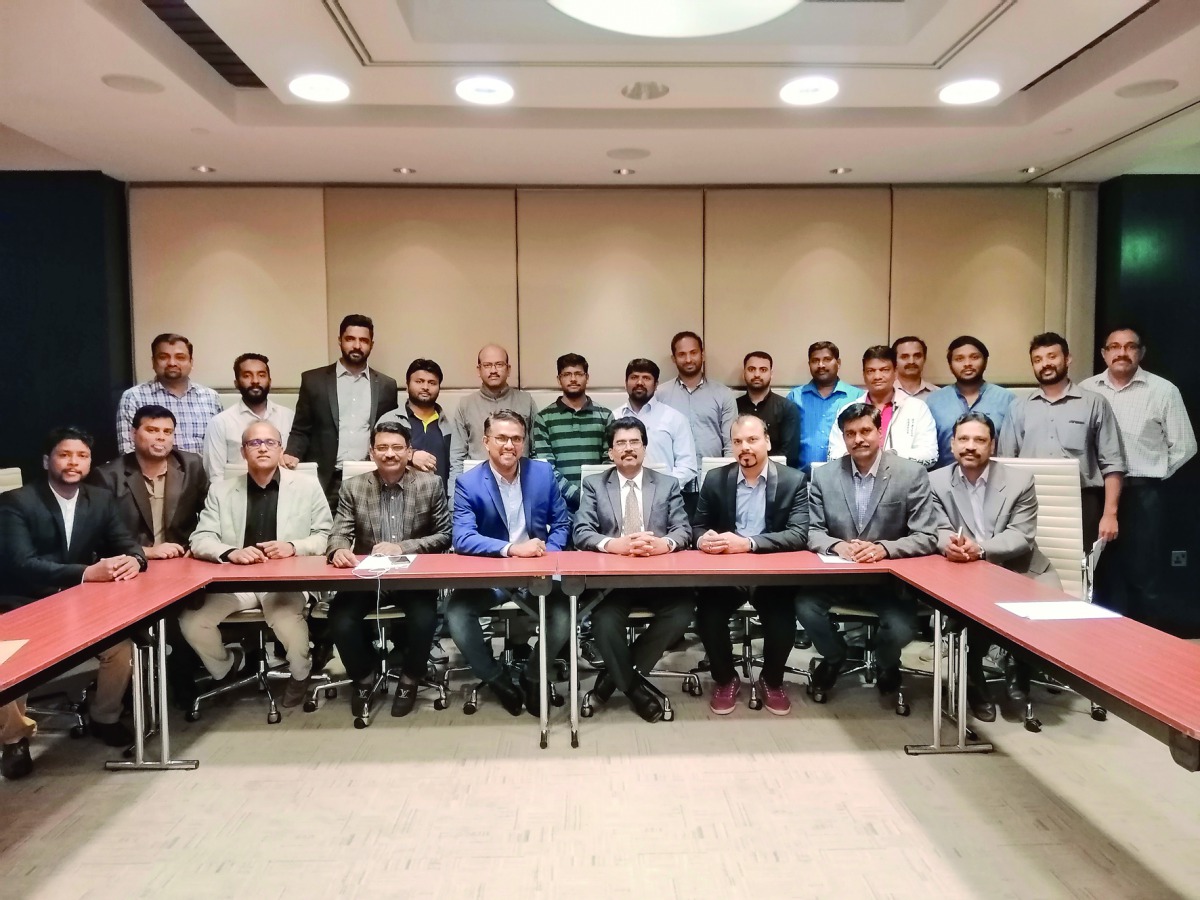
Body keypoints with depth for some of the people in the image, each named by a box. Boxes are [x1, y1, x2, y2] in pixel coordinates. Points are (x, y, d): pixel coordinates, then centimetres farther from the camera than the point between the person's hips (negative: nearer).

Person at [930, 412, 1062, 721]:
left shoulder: (1020, 480, -2)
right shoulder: (936, 481, 2)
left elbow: (1021, 537, -11)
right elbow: (939, 531, -3)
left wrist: (979, 549, -30)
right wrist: (949, 543, -30)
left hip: (1019, 570, 1)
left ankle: (1020, 664, 8)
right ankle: (973, 676, -5)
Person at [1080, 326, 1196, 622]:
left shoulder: (1163, 390, -2)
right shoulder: (1086, 390, 3)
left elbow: (1183, 446, 2)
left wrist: (1154, 475, 0)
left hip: (1144, 492, -2)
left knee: (1144, 572, 3)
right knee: (1107, 570, 11)